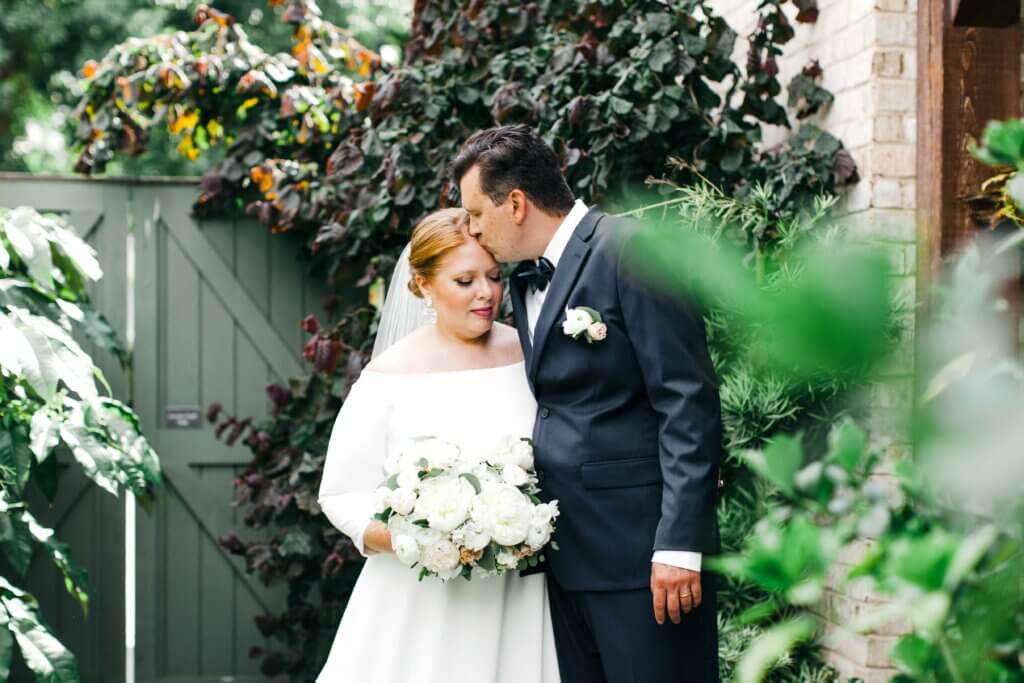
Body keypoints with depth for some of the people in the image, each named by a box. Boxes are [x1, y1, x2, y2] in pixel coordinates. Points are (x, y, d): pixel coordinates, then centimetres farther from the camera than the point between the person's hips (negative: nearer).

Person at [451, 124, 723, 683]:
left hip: (642, 549, -8)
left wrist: (679, 544, -19)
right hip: (568, 553, 8)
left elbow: (689, 402, -15)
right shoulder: (524, 276, 14)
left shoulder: (629, 251, -11)